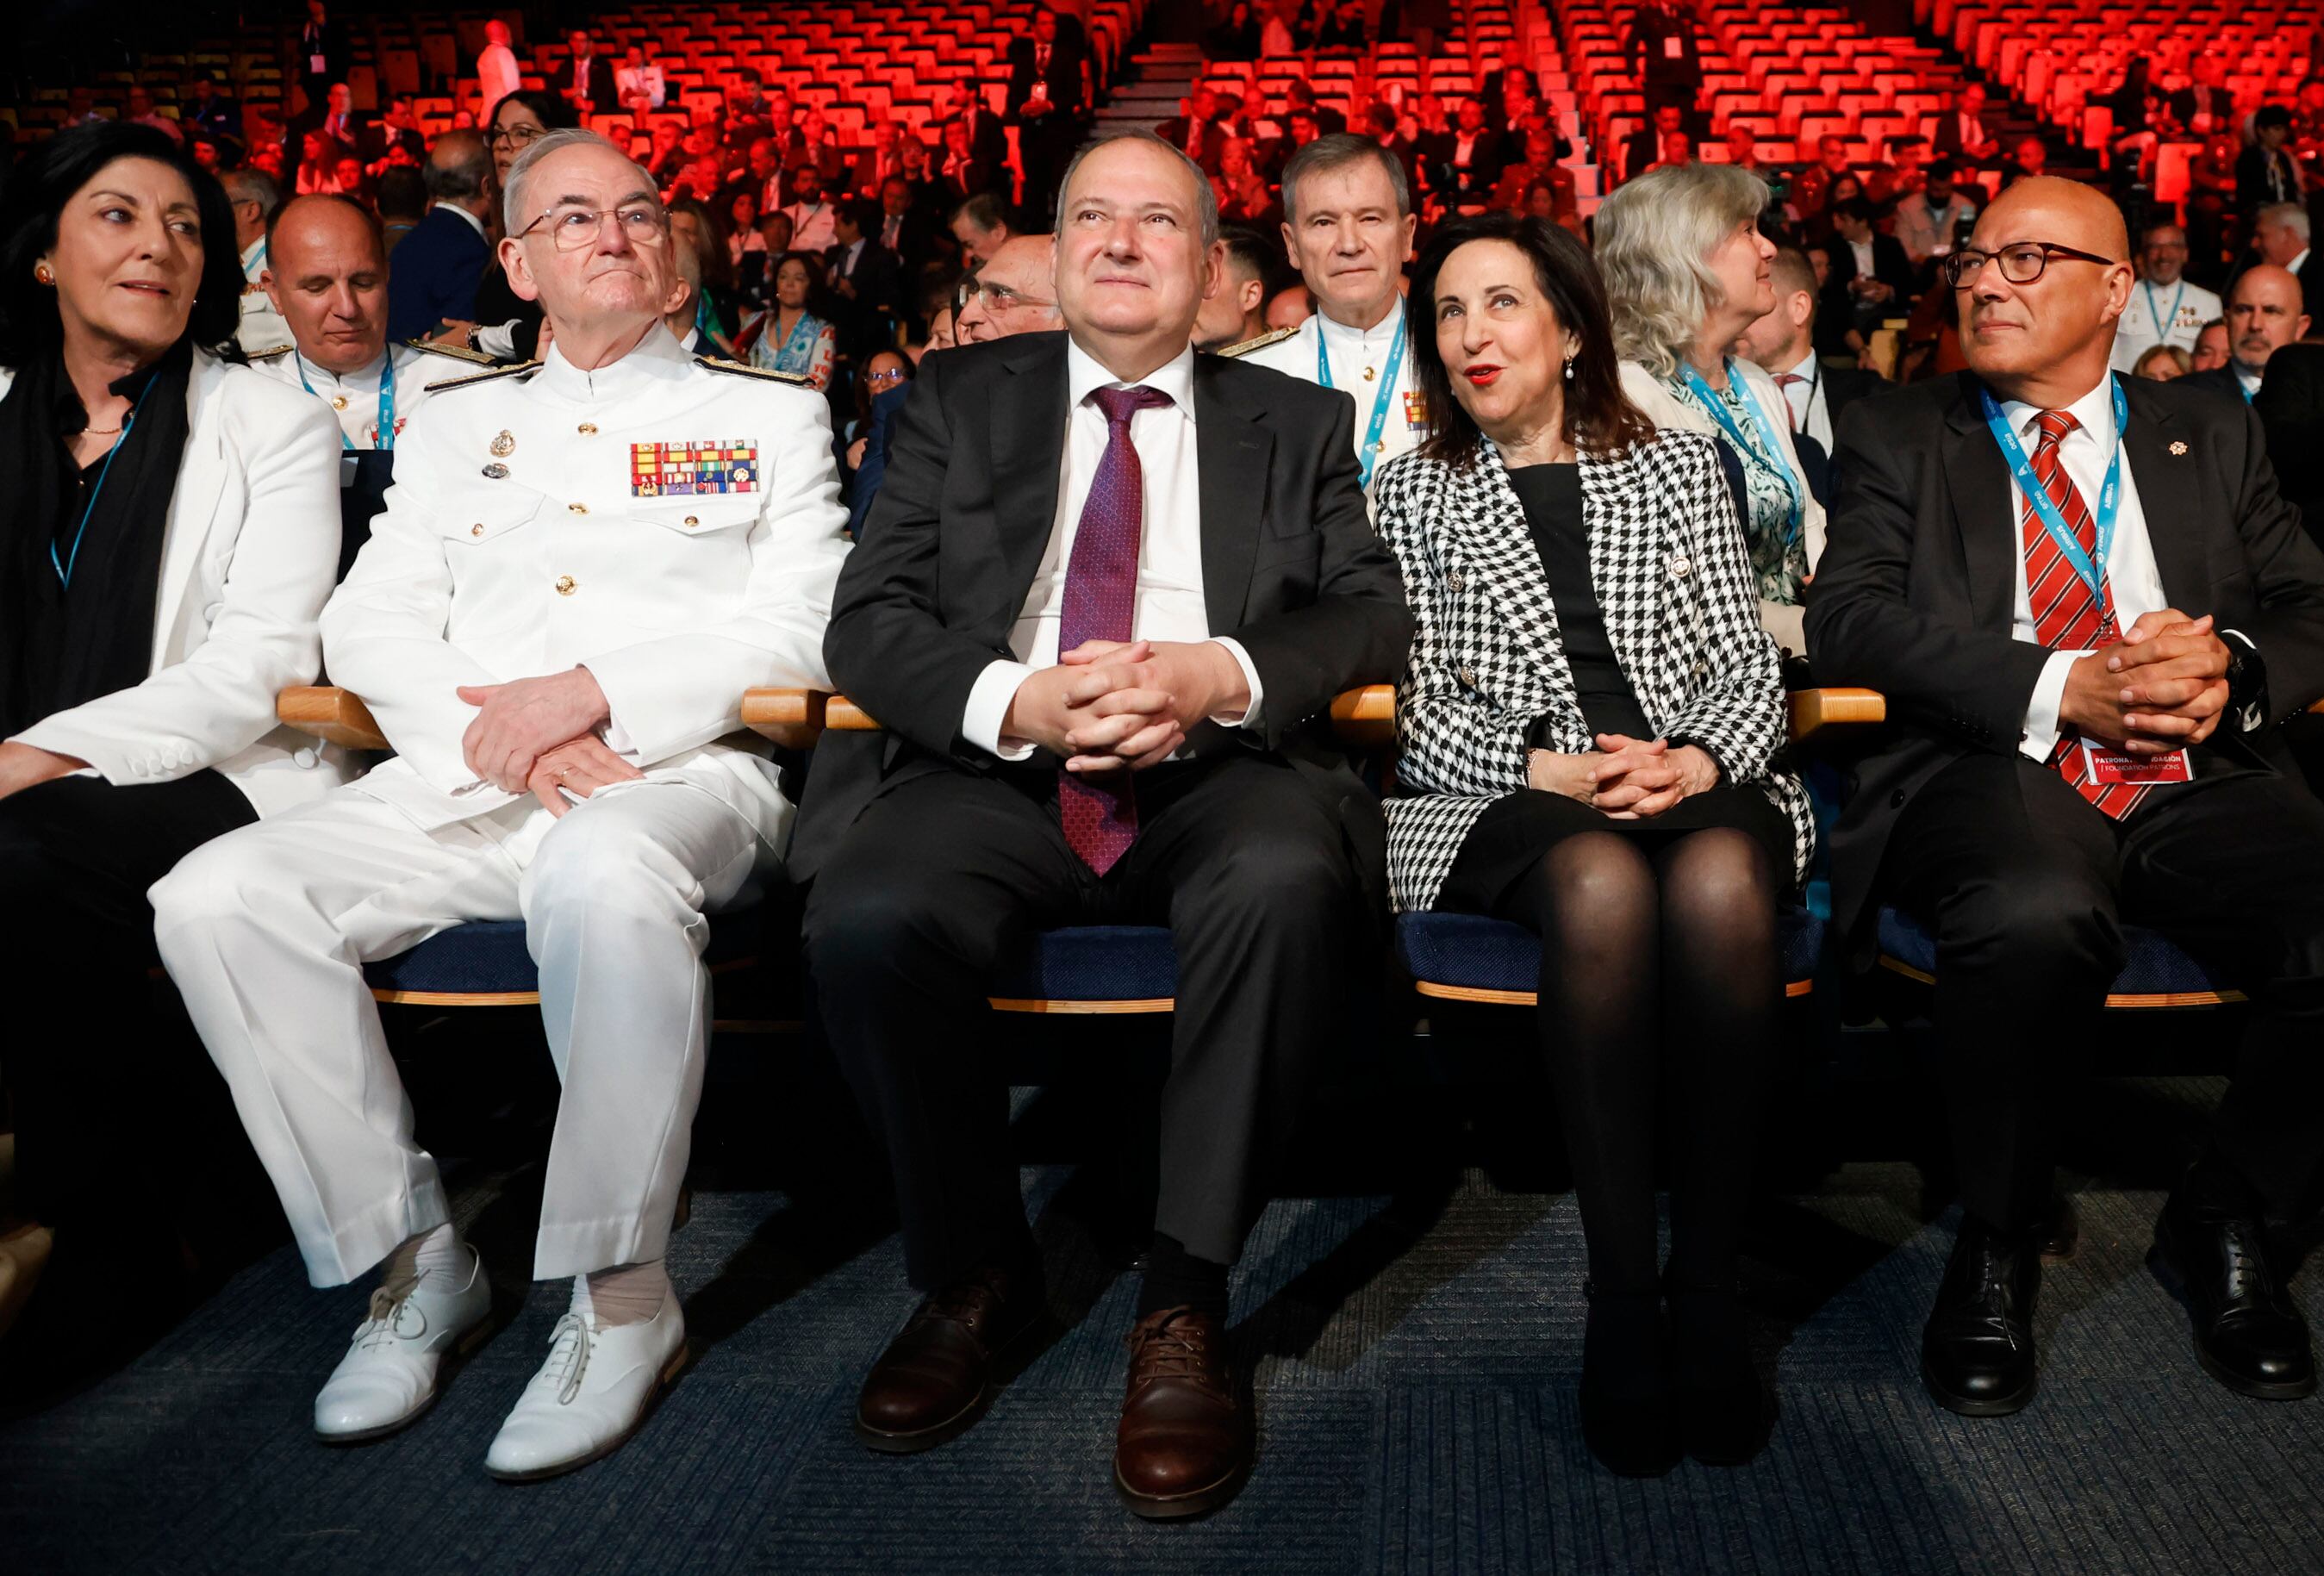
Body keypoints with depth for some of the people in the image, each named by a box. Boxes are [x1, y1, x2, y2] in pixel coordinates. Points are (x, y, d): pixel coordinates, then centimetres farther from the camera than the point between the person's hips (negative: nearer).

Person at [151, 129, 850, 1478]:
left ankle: (621, 1301, -22)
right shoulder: (458, 425, 24)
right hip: (458, 784, 5)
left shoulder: (771, 417, 15)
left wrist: (592, 694, -13)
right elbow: (369, 623, 13)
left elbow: (797, 632, 1)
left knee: (603, 880, -39)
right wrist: (498, 732, -8)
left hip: (683, 772, -4)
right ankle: (417, 1261, -5)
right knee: (215, 898, -18)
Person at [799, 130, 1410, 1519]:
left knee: (1287, 884, -35)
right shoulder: (958, 399, 17)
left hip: (1217, 772, 0)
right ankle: (975, 1270, -3)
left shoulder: (1299, 424, 18)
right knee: (867, 918, -30)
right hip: (997, 769, 1)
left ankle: (1187, 1301, -18)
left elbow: (1376, 613, 7)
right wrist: (1013, 703, -14)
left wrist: (1223, 675, -15)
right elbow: (867, 619, 7)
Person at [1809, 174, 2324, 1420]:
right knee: (2033, 917, -37)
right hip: (1994, 777, -3)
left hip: (2199, 784, 3)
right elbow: (1849, 617, -2)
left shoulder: (2211, 436, 23)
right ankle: (1996, 1247, -9)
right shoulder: (1898, 436, 14)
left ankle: (2221, 1220, 3)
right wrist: (2064, 688, -13)